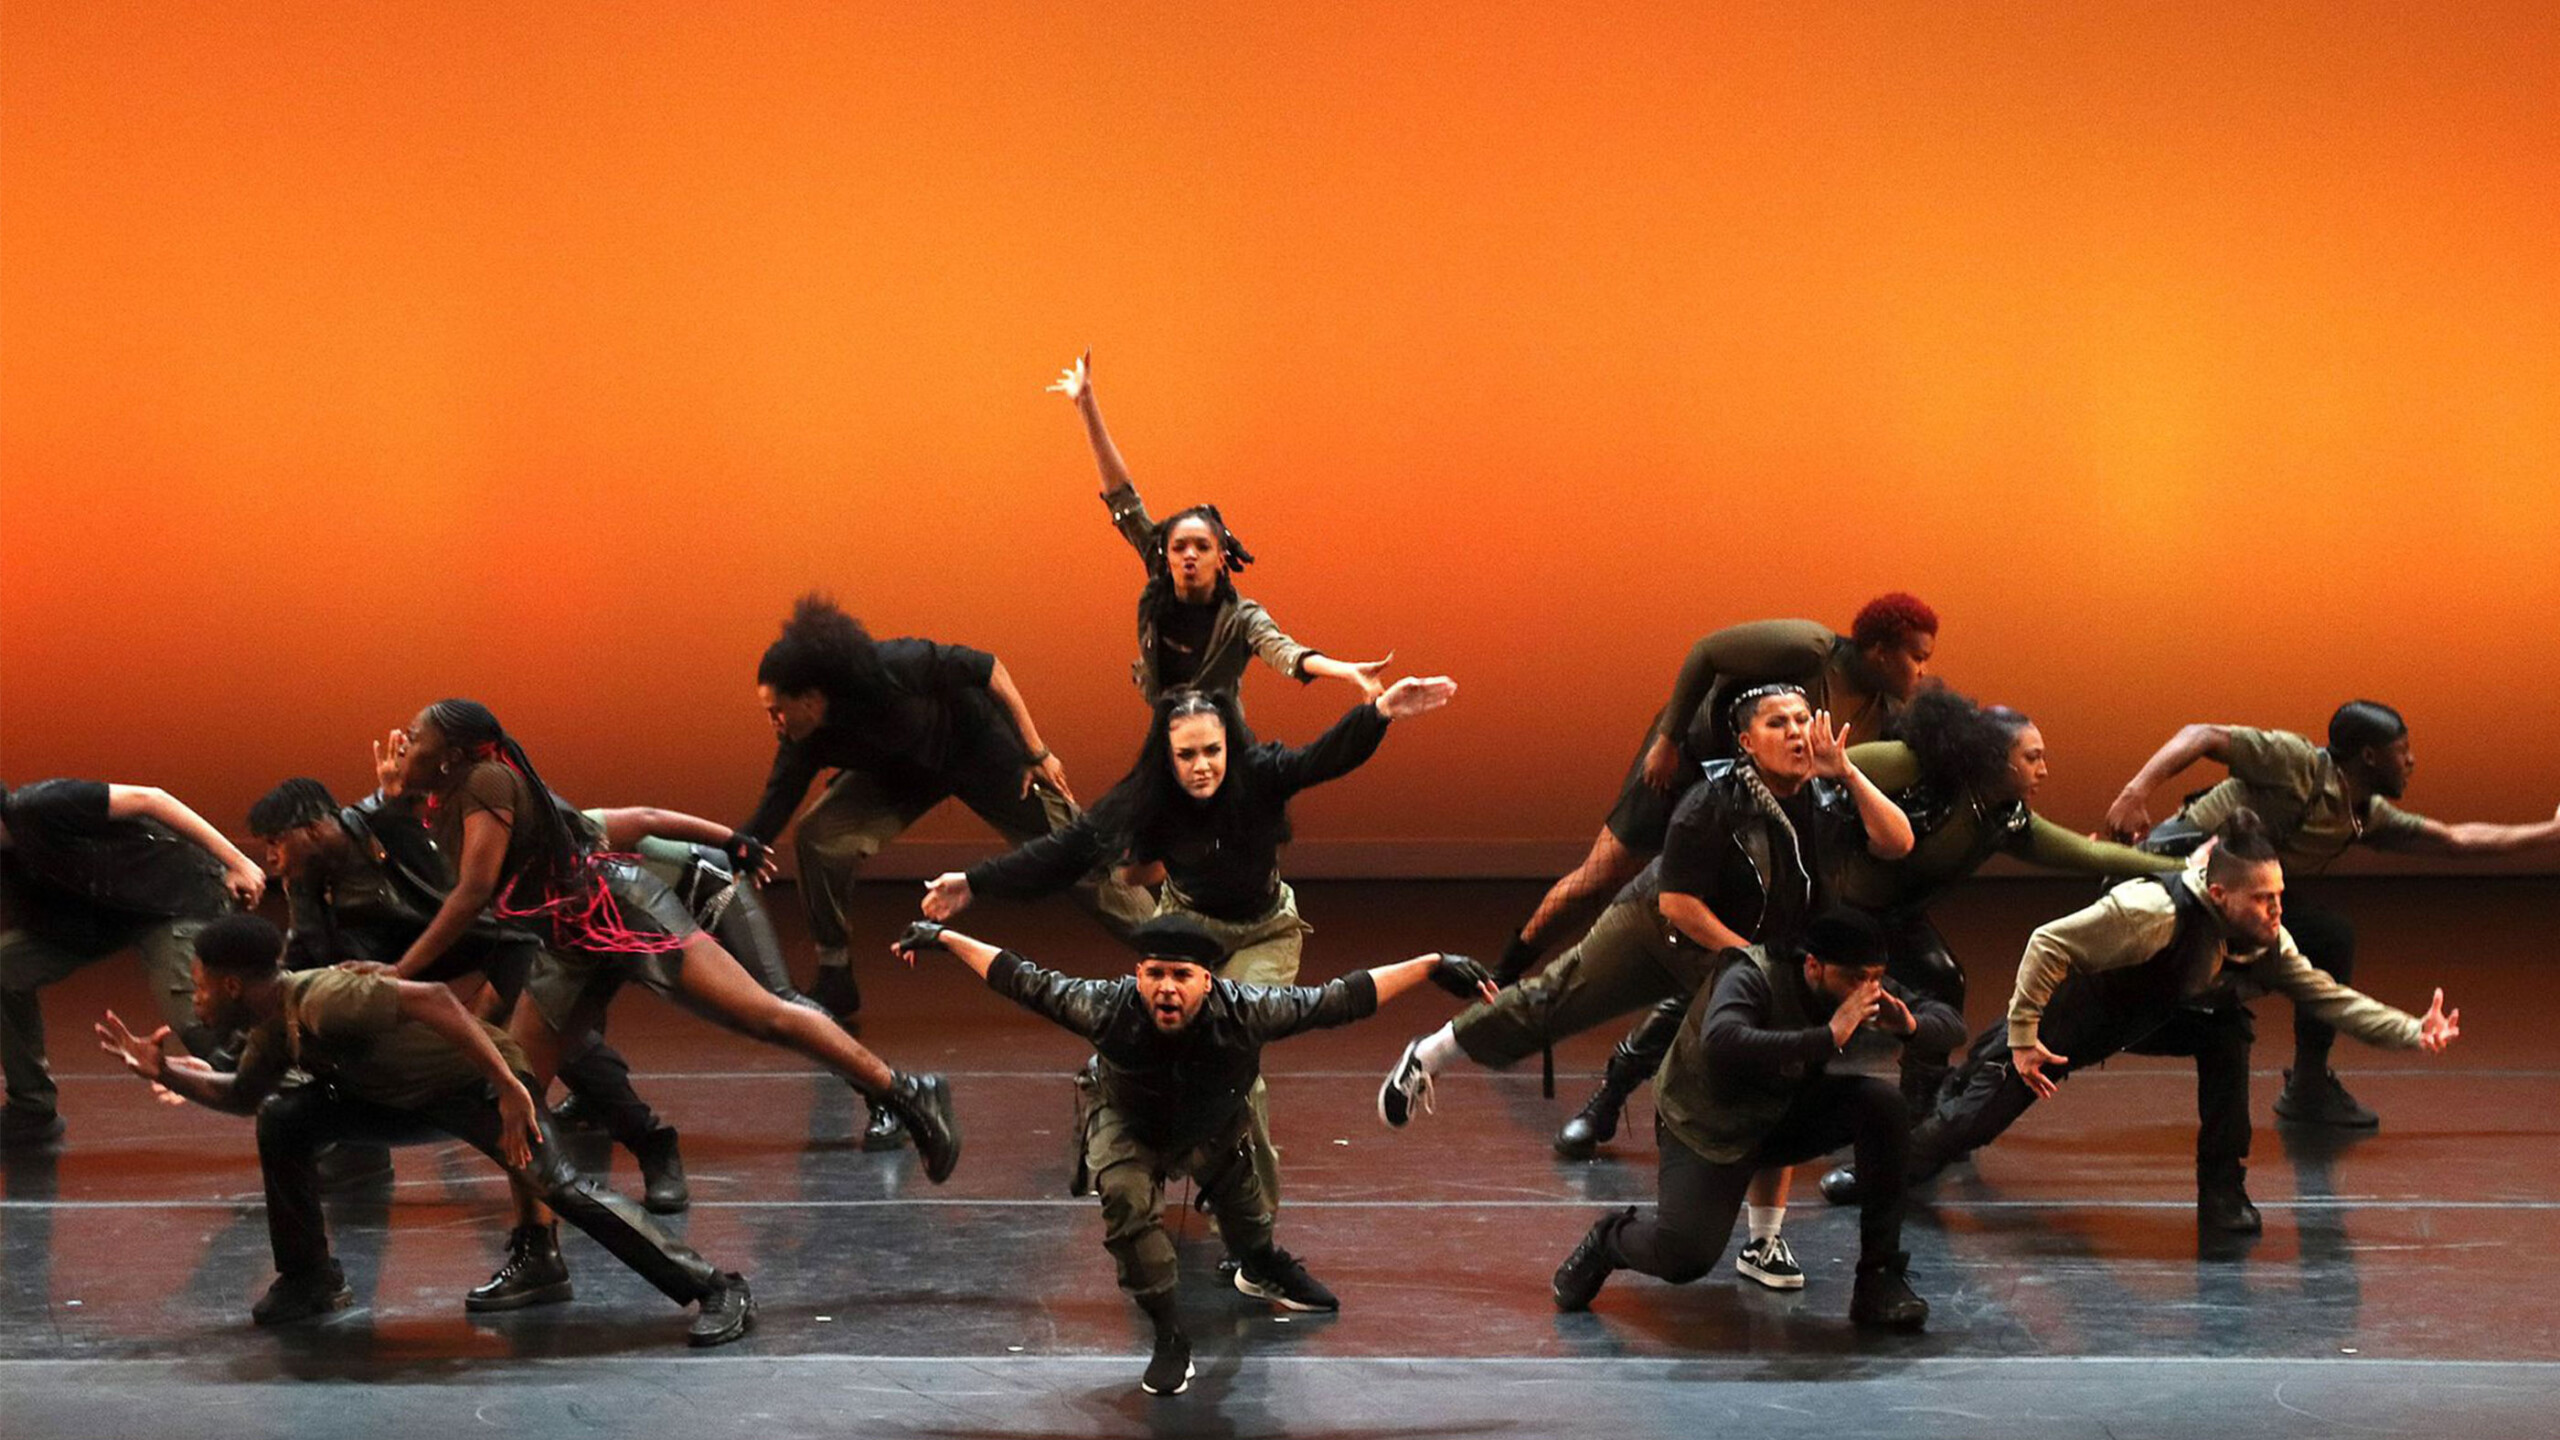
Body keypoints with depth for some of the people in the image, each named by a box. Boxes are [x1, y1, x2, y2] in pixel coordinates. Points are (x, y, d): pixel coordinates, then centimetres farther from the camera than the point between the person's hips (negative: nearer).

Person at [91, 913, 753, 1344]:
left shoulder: (323, 1002, -30)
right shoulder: (275, 1027, 0)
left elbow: (431, 999, -41)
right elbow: (241, 1095, 19)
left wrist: (510, 1088, -44)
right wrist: (166, 1073, 4)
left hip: (481, 1084, -9)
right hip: (412, 1100, 9)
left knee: (560, 1189, -26)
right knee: (283, 1121, -1)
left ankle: (718, 1290, -25)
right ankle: (308, 1279, 12)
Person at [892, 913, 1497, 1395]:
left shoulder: (1244, 1013, -40)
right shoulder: (1108, 1009, -40)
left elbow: (1341, 1000, -33)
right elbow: (1022, 981, -25)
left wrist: (1433, 966, -33)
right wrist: (944, 938, -20)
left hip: (1213, 1131, 2)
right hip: (1128, 1128, -2)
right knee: (1126, 1198, -26)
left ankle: (1262, 1268, 60)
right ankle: (1169, 1336, -11)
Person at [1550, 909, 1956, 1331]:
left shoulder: (1866, 991, -13)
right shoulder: (1752, 978, -32)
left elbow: (1950, 1023, -5)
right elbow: (1722, 1045, -52)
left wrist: (1909, 1024, -30)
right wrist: (1828, 1037, -52)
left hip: (1793, 1114, 5)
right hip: (1710, 1129, -5)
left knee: (1885, 1105, -22)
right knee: (1683, 1258, -24)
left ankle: (1878, 1277, -13)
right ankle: (1611, 1239, 14)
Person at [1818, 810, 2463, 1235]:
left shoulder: (2266, 944, -19)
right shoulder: (2155, 912, -40)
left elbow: (2331, 998, -12)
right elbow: (2048, 942, -36)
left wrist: (2413, 1032, -26)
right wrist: (2022, 1040, -30)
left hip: (2142, 1019, 6)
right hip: (2061, 1019, -6)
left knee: (2227, 1033, -14)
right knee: (1979, 1114, -2)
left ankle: (2223, 1195, -3)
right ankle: (1875, 1169, 25)